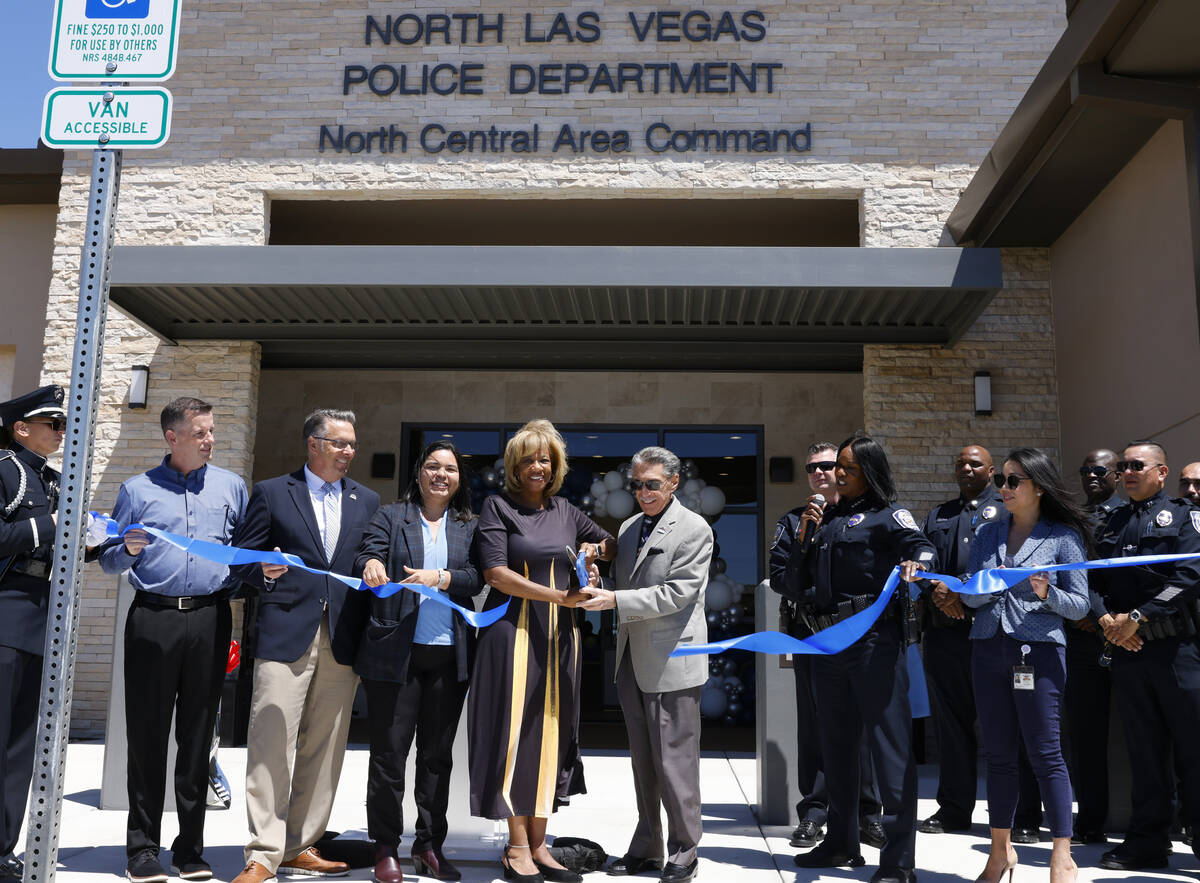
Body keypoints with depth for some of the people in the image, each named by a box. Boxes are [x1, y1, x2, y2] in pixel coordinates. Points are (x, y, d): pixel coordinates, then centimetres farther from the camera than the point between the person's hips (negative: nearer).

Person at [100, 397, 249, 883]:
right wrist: (128, 549, -10)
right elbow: (108, 560, 11)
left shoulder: (231, 486, 13)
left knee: (198, 734, 5)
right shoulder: (138, 489, 10)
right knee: (147, 733, 2)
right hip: (153, 619, -1)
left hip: (210, 619, 1)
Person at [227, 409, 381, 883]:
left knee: (324, 748, 7)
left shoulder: (367, 501, 16)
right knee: (272, 742, -6)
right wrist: (264, 572, -14)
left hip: (342, 641, 3)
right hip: (286, 634, -3)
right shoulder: (271, 493, 7)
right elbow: (241, 556, 6)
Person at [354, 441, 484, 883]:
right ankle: (385, 847, 13)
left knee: (437, 754, 10)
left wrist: (440, 577, -18)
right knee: (389, 751, 2)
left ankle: (429, 845, 21)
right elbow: (368, 554, -6)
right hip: (395, 651, -2)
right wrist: (371, 564, -28)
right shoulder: (390, 516, 8)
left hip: (449, 654, 2)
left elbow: (477, 578, 0)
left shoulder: (470, 526, 12)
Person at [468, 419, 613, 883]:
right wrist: (557, 595, -17)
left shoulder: (564, 510, 12)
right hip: (515, 632, -5)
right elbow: (495, 573, -12)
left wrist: (596, 548, 0)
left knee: (551, 734, 7)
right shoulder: (499, 507, -2)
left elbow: (612, 545, 24)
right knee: (516, 732, -2)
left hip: (559, 636, 5)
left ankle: (538, 845, 16)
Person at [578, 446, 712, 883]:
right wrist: (597, 590, -2)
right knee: (642, 760, 13)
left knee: (674, 760, -2)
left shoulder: (694, 529, -7)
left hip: (672, 660, -7)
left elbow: (677, 592, -16)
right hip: (632, 661, 7)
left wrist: (616, 600, -21)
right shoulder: (627, 528, 14)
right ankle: (647, 848, 23)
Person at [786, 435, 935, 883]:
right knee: (836, 745, 16)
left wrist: (916, 563, -42)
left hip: (873, 640, -7)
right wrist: (805, 536, 1)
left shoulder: (888, 516, 0)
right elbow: (795, 585, 15)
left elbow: (921, 545, -20)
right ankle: (841, 842, 30)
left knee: (889, 743, -6)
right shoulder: (826, 518, 17)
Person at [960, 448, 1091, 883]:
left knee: (1045, 752, -4)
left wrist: (1047, 593, -19)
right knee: (998, 753, 9)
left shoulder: (1064, 537, 1)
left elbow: (1079, 604, 0)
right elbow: (969, 597, 7)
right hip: (988, 648, 4)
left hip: (1038, 649, -4)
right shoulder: (987, 534, 12)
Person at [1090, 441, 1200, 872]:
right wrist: (1106, 619, -9)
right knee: (1144, 749, 9)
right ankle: (1147, 841, 16)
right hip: (1124, 649, 4)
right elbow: (1093, 580, 11)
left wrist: (1137, 616, -16)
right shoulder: (1111, 524, 18)